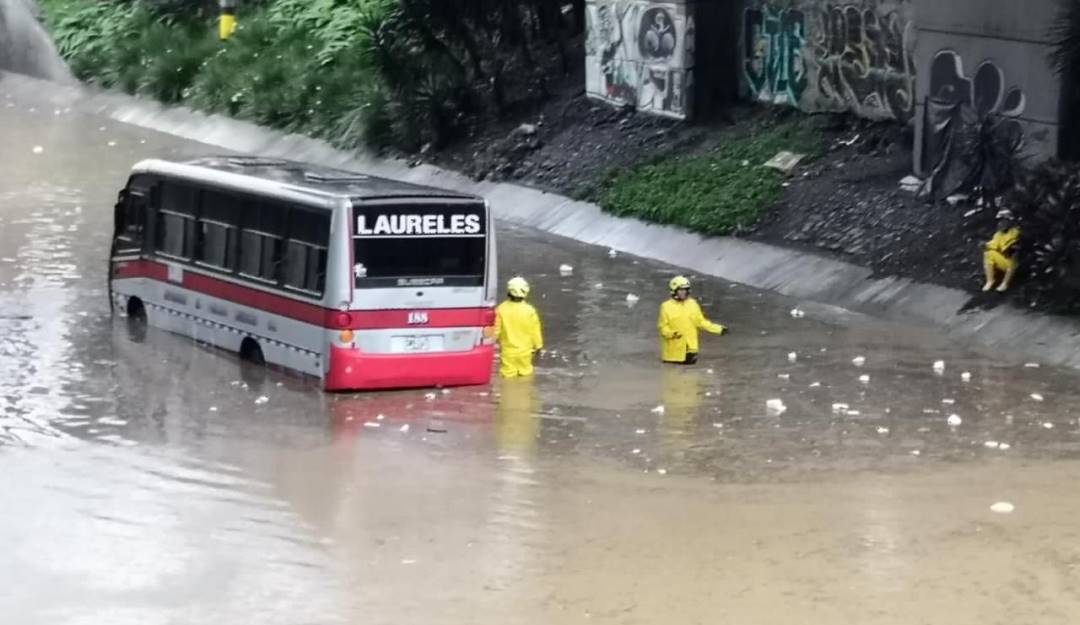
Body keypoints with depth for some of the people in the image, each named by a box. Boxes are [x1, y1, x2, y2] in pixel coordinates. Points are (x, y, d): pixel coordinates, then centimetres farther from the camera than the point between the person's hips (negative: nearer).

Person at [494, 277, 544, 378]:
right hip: (525, 351, 0)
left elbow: (496, 330, -7)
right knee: (525, 375, 13)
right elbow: (535, 331, -5)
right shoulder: (530, 311, -15)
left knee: (508, 376, 7)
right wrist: (538, 346, 10)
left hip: (508, 351, 0)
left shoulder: (501, 310, -15)